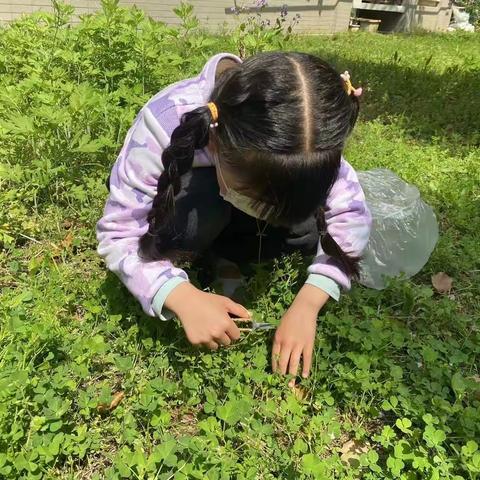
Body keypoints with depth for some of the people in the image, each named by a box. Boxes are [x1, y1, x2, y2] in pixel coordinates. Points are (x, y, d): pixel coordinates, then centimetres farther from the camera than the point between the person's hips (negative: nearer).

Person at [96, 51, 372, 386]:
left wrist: (307, 304, -36)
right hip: (171, 203, -3)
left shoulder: (302, 144, -30)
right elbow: (118, 234, -33)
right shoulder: (166, 124, -39)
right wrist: (184, 297, -47)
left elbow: (352, 215, -25)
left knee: (309, 220, -25)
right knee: (203, 201, -38)